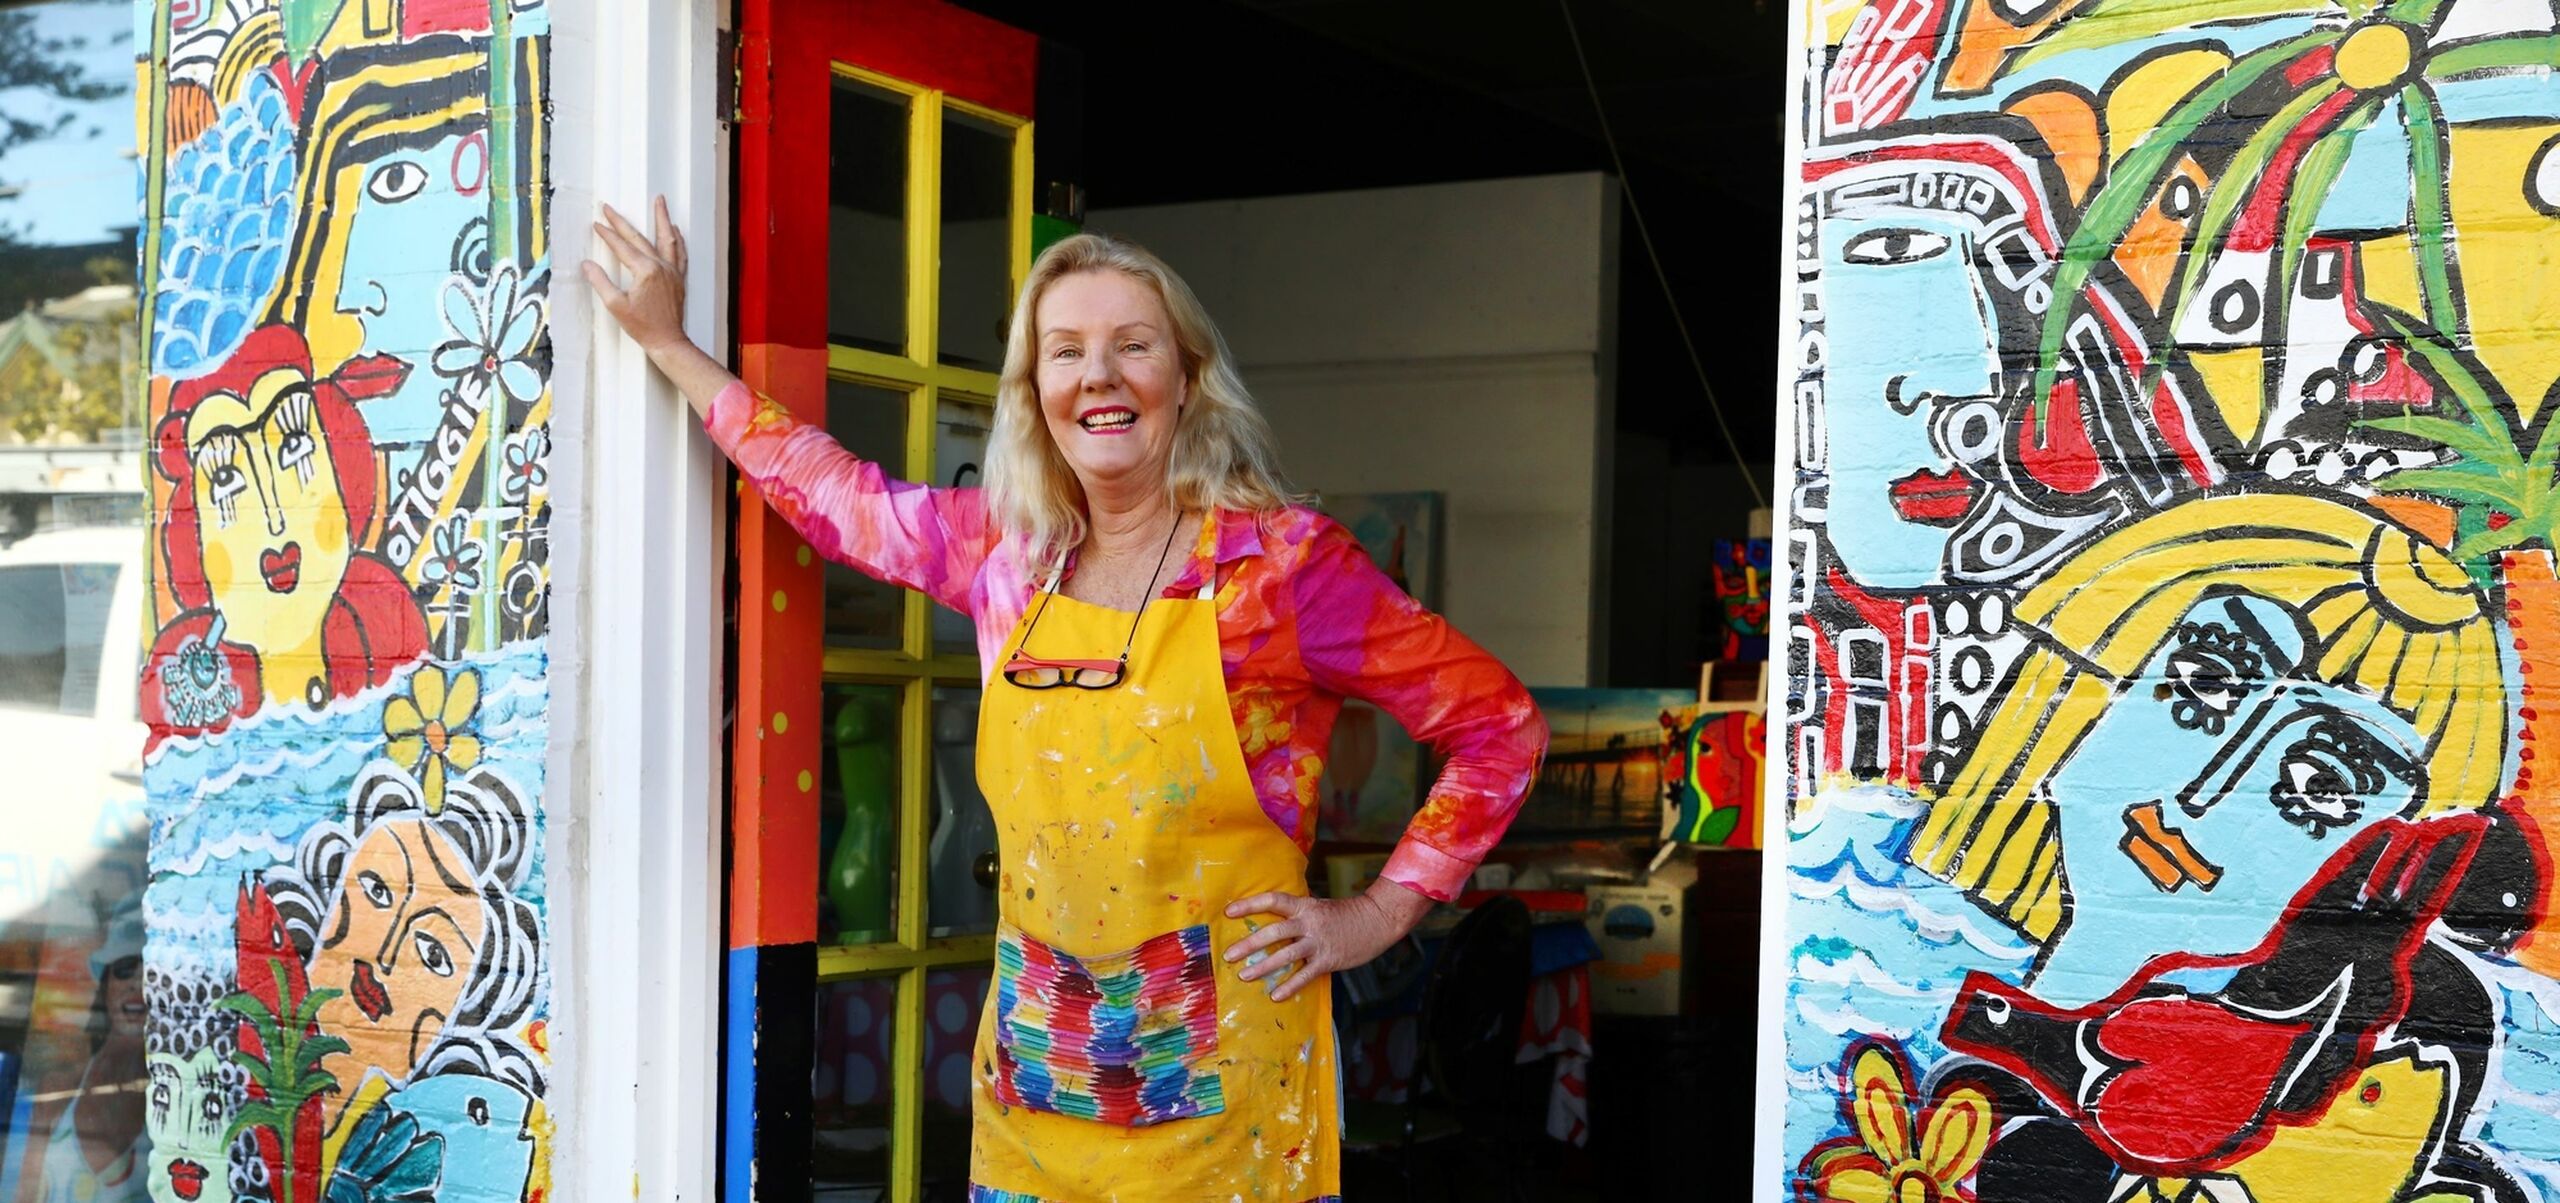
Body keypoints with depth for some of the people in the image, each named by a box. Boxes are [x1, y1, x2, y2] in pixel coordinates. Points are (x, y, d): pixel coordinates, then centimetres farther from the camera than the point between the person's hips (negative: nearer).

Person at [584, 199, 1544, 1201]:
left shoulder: (1285, 559, -9)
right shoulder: (1009, 553, 5)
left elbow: (1500, 727, -3)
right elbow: (828, 489, 20)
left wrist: (1377, 916, -6)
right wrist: (669, 344, 26)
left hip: (1218, 1091, -4)